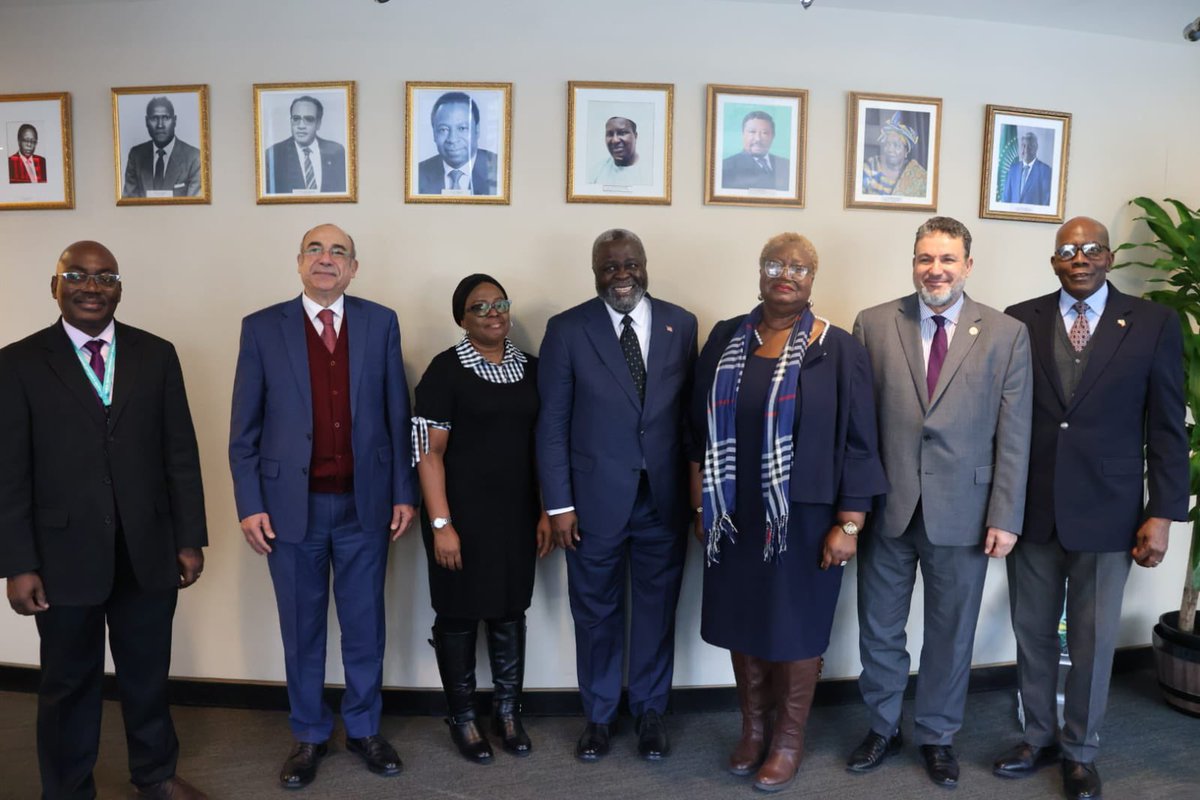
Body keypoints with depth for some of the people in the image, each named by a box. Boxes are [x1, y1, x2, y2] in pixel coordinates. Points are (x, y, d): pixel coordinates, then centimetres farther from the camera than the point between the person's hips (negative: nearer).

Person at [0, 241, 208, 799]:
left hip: (148, 550, 2)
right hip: (65, 555, -2)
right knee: (68, 684, 14)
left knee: (148, 673, 17)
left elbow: (180, 453, 3)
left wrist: (190, 537, 1)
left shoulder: (156, 354, 4)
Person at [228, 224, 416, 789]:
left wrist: (403, 493, 0)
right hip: (293, 505, 0)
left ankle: (363, 728, 31)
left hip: (365, 503, 1)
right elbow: (244, 429, 1)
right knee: (302, 628, 13)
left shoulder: (380, 323, 2)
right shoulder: (262, 328, 0)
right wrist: (250, 505, -5)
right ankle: (308, 736, 31)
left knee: (364, 624, 12)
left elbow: (397, 416, 3)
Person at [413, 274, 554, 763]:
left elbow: (543, 444, 9)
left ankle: (508, 713, 31)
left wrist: (546, 511, 5)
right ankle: (462, 718, 28)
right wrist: (441, 524, -16)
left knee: (510, 613, 14)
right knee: (459, 616, 9)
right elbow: (428, 452, -11)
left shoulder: (530, 368, 6)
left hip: (517, 515, 4)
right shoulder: (446, 369, -8)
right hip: (463, 515, -4)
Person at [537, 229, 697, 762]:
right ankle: (598, 715, 34)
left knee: (657, 608, 15)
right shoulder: (567, 329, -4)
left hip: (664, 498, 2)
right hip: (595, 498, -1)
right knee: (595, 612, 13)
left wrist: (696, 492, 2)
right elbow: (551, 424, -5)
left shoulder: (681, 325, 2)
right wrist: (559, 504, -8)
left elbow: (692, 412, 3)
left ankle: (650, 712, 35)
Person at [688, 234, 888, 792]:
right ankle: (753, 728, 35)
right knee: (742, 623, 15)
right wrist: (700, 505, 5)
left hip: (804, 517, -3)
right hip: (735, 516, 3)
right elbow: (701, 428, 6)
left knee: (795, 627, 11)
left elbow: (858, 443, -6)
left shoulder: (839, 350, -6)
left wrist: (848, 524, -10)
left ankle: (790, 740, 31)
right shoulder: (725, 340, 3)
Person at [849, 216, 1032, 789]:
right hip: (886, 506, 1)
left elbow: (1013, 434, -2)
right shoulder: (873, 325, 0)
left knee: (951, 633, 14)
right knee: (879, 628, 14)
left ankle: (938, 736, 36)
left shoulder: (1006, 334, 0)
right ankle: (882, 728, 36)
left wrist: (1005, 516, -5)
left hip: (963, 511, 0)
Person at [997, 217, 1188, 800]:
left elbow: (1167, 428, 0)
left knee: (1093, 640, 10)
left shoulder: (1153, 324, 0)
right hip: (1030, 509, 1)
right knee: (1032, 633, 13)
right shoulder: (1020, 321, 2)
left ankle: (1080, 751, 30)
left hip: (1106, 513, -1)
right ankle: (1040, 739, 32)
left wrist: (1162, 515, -4)